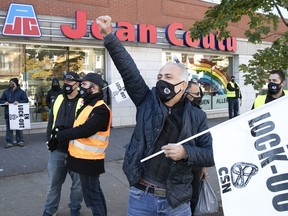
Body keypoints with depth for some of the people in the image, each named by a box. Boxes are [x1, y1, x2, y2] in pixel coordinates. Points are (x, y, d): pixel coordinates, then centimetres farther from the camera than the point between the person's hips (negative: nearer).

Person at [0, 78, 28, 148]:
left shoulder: (21, 92, 4)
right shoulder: (6, 92, 13)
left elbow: (25, 100, -2)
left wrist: (19, 102, -18)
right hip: (8, 113, 2)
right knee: (9, 128, 3)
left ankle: (20, 141, 13)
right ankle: (9, 142, 8)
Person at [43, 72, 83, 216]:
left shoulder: (83, 102, -8)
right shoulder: (58, 100, 8)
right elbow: (51, 121, 16)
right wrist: (49, 139, 7)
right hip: (57, 149, 4)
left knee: (77, 183, 13)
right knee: (53, 183, 15)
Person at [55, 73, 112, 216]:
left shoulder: (100, 110, -21)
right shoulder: (88, 105, 12)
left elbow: (84, 130, -27)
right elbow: (77, 126, 17)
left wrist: (60, 135, -17)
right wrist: (63, 133, 1)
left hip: (89, 160, -10)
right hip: (84, 158, 10)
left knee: (91, 196, 3)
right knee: (95, 192, 22)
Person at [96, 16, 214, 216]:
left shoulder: (197, 117, -1)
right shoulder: (147, 101, 0)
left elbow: (211, 154, -1)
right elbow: (128, 69, -8)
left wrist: (186, 152, -18)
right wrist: (108, 35, -14)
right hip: (141, 196, 1)